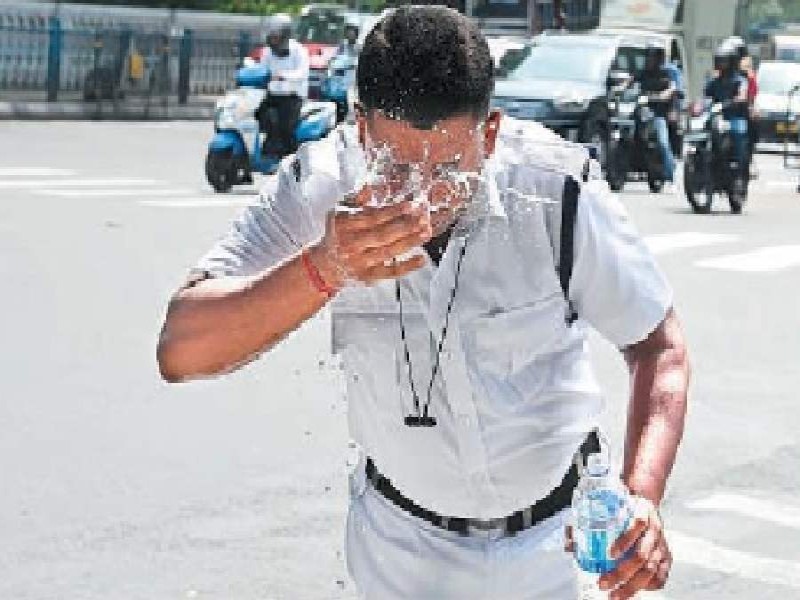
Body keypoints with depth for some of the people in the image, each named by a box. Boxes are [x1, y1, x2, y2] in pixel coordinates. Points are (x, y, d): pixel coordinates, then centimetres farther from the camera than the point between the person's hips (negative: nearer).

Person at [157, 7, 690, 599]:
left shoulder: (558, 192, -23)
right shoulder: (320, 188, -22)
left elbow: (659, 343, -9)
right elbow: (179, 353, -28)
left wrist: (643, 494, -27)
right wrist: (325, 268, -45)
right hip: (402, 544, 1)